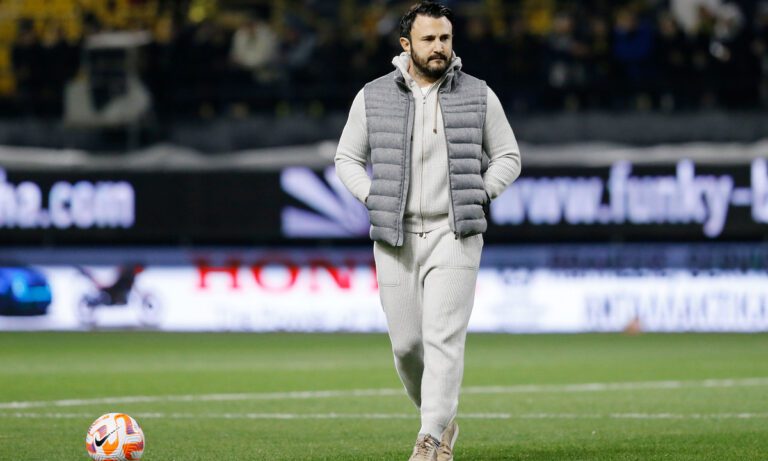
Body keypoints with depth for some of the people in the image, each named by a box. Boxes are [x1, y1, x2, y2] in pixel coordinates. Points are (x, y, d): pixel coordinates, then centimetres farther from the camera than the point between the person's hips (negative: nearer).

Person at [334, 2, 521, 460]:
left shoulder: (478, 96, 2)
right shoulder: (374, 97, 3)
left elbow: (508, 157, 10)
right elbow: (347, 159, 12)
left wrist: (478, 197, -4)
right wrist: (375, 200, -3)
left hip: (455, 235, -2)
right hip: (395, 237, 2)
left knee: (444, 337, -14)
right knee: (406, 343, 5)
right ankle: (443, 421, 27)